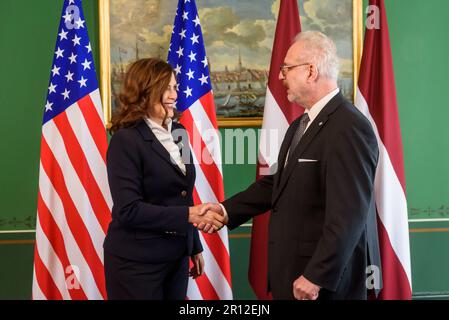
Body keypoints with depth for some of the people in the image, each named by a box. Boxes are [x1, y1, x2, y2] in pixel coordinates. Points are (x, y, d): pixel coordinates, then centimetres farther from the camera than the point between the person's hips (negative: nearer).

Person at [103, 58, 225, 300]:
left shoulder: (178, 133, 7)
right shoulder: (126, 140, -15)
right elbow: (128, 209, -21)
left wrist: (194, 247, 16)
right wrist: (189, 215, -23)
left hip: (176, 257, 7)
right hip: (136, 262, -6)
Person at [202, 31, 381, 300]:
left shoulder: (349, 127, -19)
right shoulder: (301, 125, 12)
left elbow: (348, 213, -23)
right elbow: (279, 183, 16)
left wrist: (317, 277, -22)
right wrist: (227, 210, 8)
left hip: (327, 278, -8)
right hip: (293, 268, 9)